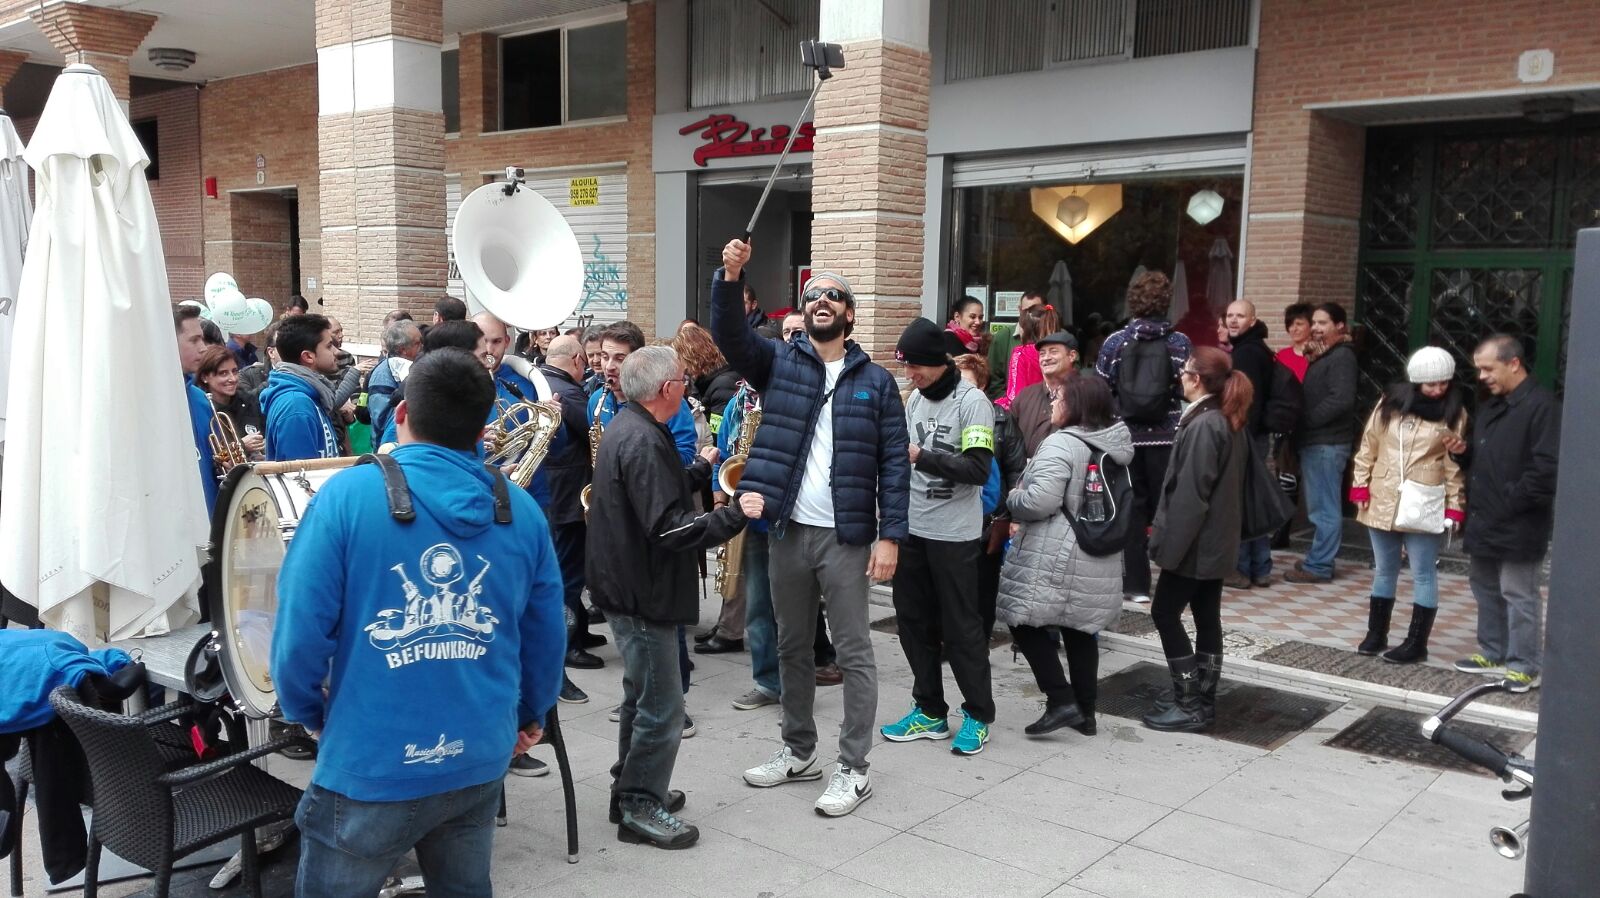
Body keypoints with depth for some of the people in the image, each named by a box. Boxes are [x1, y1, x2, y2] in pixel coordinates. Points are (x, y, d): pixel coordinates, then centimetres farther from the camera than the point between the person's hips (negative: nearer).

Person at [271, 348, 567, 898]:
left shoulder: (349, 494, -13)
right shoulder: (521, 511, -2)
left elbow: (301, 627, -13)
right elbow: (546, 637, 5)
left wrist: (307, 714, 6)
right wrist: (530, 716, 21)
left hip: (371, 769, -4)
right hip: (480, 763, 4)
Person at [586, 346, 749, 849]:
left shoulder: (628, 426, 9)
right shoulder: (643, 440, -24)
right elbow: (669, 528, -28)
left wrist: (701, 468, 17)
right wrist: (736, 516, -21)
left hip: (631, 583, 11)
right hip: (642, 590, -11)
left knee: (642, 694, 23)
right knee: (662, 707, -1)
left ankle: (631, 787, 35)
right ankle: (640, 808, 10)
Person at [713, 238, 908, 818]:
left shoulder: (876, 381, 1)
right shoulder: (779, 363, 6)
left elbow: (894, 463, -2)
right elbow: (729, 336, -12)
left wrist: (890, 535, -9)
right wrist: (729, 280, -28)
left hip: (847, 537, -2)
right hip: (786, 531, 3)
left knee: (854, 654, 3)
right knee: (792, 648, 15)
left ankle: (853, 769, 12)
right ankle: (799, 751, 30)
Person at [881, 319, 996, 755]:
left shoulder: (971, 401, -12)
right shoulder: (915, 398, 10)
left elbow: (979, 469, -20)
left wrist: (921, 457, -23)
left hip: (954, 535, -7)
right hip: (912, 528, 7)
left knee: (961, 627, 1)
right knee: (914, 621, 11)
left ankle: (978, 715, 16)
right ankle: (929, 711, 23)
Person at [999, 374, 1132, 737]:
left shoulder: (1061, 444, -17)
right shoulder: (1113, 446, 11)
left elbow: (1039, 501, -24)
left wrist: (1013, 498, -2)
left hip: (1056, 560, -8)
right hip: (1098, 558, 8)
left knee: (1025, 623, 4)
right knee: (1080, 632, 16)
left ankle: (1061, 701, -1)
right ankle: (1085, 712, 22)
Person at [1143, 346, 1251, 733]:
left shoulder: (1203, 425, -19)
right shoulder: (1228, 422, 11)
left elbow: (1190, 493, -23)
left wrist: (1170, 542, -20)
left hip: (1195, 541, -10)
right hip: (1216, 540, 10)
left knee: (1165, 613, -2)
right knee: (1207, 616, 12)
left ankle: (1190, 705, 0)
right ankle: (1203, 701, 19)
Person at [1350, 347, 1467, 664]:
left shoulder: (1454, 412, -2)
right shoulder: (1390, 403, 2)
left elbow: (1457, 464, -2)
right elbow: (1368, 445, 6)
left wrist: (1455, 506, -6)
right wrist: (1361, 487, 2)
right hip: (1382, 503, 3)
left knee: (1423, 576, 4)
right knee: (1384, 571, 15)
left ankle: (1416, 643, 12)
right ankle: (1376, 634, 26)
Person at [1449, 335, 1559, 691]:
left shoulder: (1542, 405, -15)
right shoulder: (1491, 407, 15)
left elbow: (1547, 467, -22)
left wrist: (1511, 504, -20)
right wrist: (1463, 451, 4)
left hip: (1517, 525, -9)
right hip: (1485, 520, 9)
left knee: (1518, 595, -1)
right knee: (1485, 588, 18)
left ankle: (1524, 667, 9)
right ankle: (1493, 654, 31)